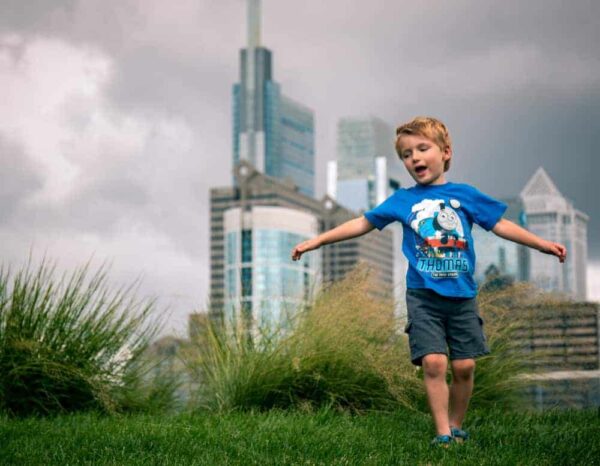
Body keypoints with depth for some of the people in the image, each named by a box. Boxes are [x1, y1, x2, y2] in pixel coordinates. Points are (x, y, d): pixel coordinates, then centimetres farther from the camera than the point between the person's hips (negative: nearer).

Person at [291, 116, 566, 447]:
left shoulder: (465, 195, 6)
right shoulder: (402, 200, 7)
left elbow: (500, 225, 9)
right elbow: (362, 224, 10)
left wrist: (541, 243, 3)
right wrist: (318, 240, 7)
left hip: (463, 296, 1)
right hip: (423, 296, -1)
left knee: (464, 366, 0)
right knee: (433, 362, -12)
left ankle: (456, 426, 20)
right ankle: (442, 434, -5)